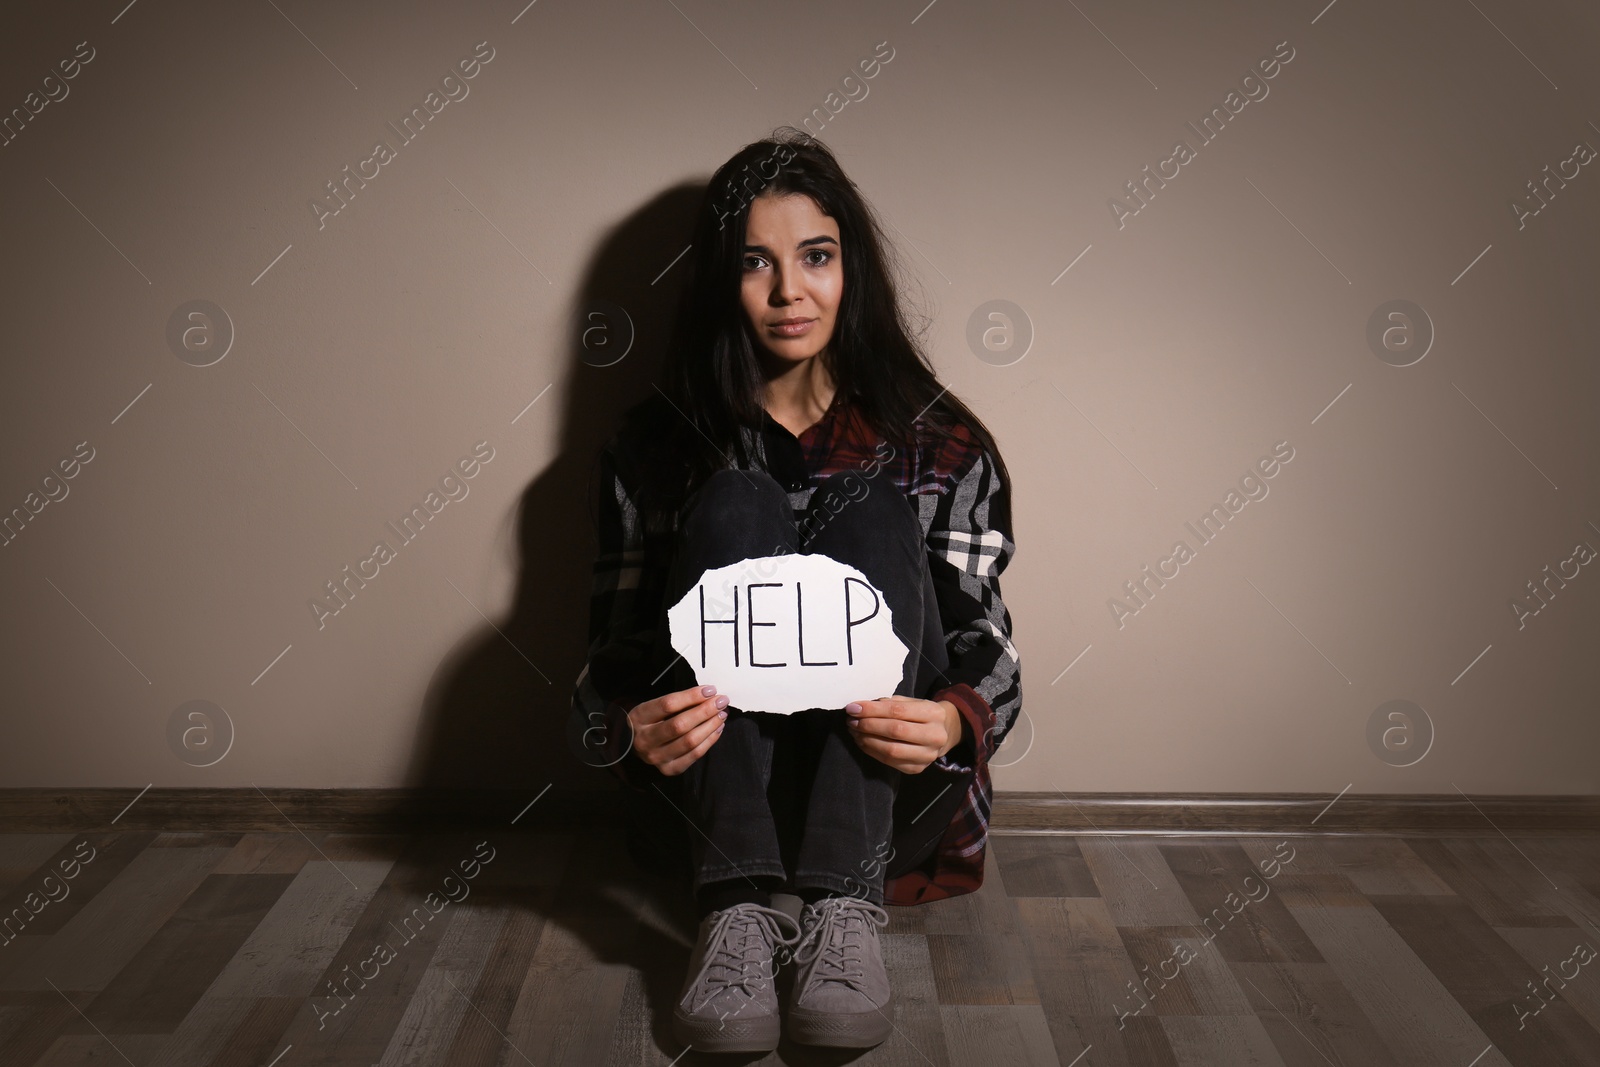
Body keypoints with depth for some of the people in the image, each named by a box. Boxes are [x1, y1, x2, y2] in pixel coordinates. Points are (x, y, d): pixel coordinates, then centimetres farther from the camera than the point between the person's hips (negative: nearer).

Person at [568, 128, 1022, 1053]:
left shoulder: (940, 445, 6)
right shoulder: (655, 449, 6)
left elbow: (986, 642, 0)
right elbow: (615, 654, 4)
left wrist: (954, 720, -24)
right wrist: (630, 731, -21)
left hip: (889, 804, 1)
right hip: (708, 804, 0)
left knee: (871, 511, -21)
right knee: (738, 504, -21)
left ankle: (845, 911, -32)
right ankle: (737, 909, -32)